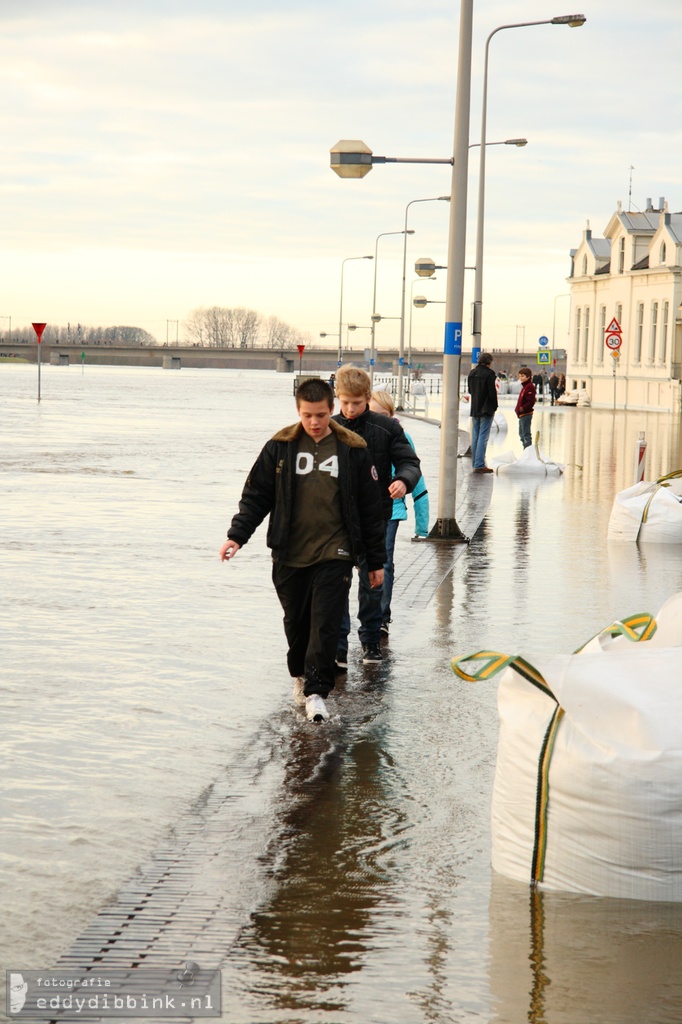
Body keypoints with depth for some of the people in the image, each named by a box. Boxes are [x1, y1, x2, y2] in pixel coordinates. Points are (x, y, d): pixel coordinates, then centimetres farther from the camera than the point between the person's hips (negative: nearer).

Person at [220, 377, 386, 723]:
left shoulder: (353, 450, 1)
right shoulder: (280, 447, 2)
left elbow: (371, 509, 6)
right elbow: (256, 496, 7)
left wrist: (376, 561, 7)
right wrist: (237, 535, -7)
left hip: (334, 554, -2)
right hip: (289, 555, 2)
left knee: (325, 624, -9)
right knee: (296, 622, 11)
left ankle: (316, 691, -4)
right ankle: (300, 675, 33)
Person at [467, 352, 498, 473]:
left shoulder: (472, 373, 8)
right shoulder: (489, 373, -14)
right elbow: (492, 392, -14)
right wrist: (494, 406, -3)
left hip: (475, 409, 7)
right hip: (486, 409, -7)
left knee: (475, 437, 13)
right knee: (483, 437, -6)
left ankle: (475, 463, 17)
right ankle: (479, 465, -10)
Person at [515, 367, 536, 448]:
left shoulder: (530, 387, -17)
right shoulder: (524, 386, 15)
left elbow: (531, 401, -24)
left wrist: (522, 408, -25)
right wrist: (518, 409, 11)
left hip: (526, 414, -11)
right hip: (522, 414, 11)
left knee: (526, 433, -8)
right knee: (521, 433, 19)